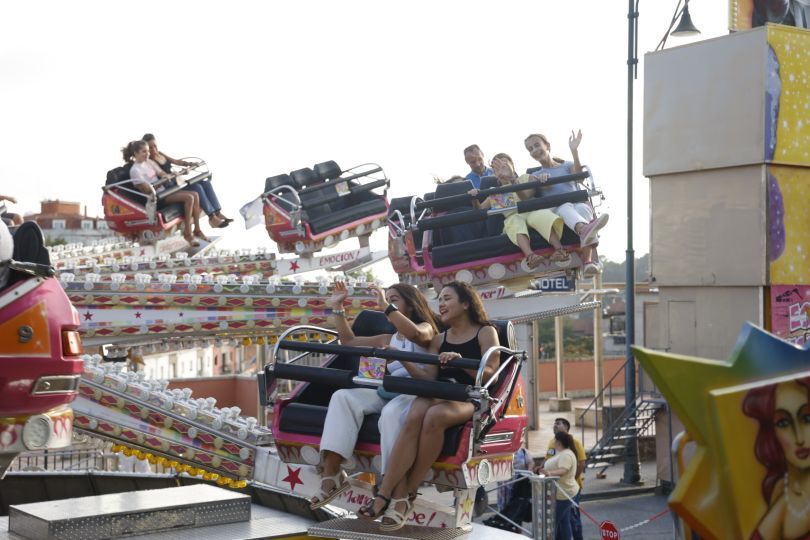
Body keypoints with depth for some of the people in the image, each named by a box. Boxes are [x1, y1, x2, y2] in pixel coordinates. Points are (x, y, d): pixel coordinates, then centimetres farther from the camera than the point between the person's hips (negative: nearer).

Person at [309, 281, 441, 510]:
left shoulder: (426, 328, 8)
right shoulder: (388, 339, 28)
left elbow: (414, 333, -18)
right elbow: (349, 341, 33)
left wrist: (386, 306, -17)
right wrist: (337, 307, 25)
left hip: (415, 393, -6)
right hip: (387, 392, 6)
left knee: (391, 412, -40)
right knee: (342, 397, -19)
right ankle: (330, 475, -31)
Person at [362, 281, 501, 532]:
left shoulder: (486, 332, 10)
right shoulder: (439, 339, 24)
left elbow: (490, 374, -3)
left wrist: (461, 361, -19)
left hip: (469, 398, -4)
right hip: (437, 394, 4)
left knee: (434, 416, -38)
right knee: (413, 418, -34)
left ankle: (407, 494, -29)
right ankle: (397, 496, -41)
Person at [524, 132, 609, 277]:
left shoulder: (566, 166, 25)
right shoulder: (536, 175, 28)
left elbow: (577, 173, 0)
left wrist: (574, 151, -13)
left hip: (578, 204, 1)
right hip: (556, 211, -1)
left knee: (583, 208, -36)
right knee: (565, 207, -37)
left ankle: (588, 262, -56)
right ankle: (585, 229, -76)